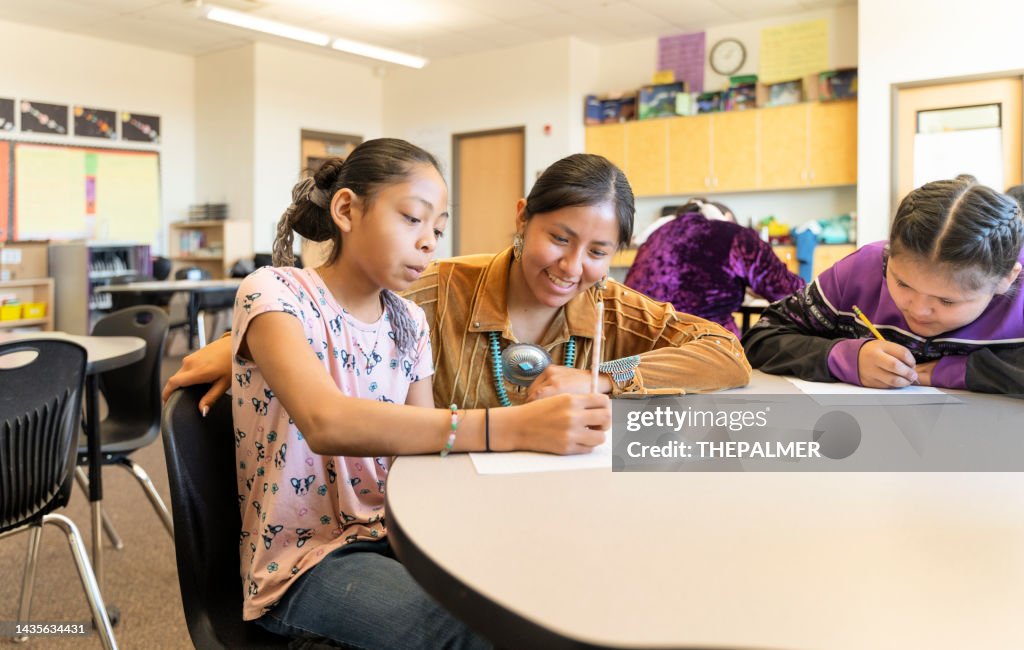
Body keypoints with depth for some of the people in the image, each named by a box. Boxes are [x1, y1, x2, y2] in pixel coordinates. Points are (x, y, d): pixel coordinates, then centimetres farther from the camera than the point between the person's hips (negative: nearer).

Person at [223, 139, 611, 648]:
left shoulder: (409, 323, 5)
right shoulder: (273, 293, -14)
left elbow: (423, 444, -1)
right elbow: (327, 423, -33)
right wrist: (511, 428, -40)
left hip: (392, 536, 6)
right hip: (304, 558, -5)